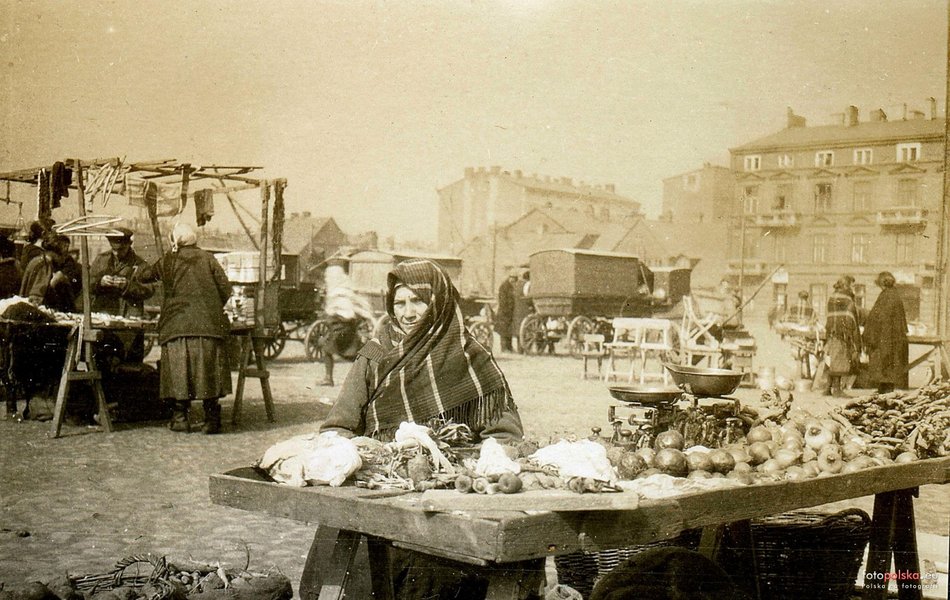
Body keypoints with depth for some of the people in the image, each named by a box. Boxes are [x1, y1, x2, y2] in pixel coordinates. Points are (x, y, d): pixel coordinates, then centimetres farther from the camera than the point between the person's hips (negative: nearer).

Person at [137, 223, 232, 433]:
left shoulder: (167, 261, 10)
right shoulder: (207, 258, 10)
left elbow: (143, 277, 23)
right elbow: (225, 287, 4)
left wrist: (140, 271, 45)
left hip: (176, 325, 0)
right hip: (207, 324, 0)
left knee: (178, 368, 4)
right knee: (208, 367, 1)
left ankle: (180, 417, 4)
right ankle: (212, 418, 0)